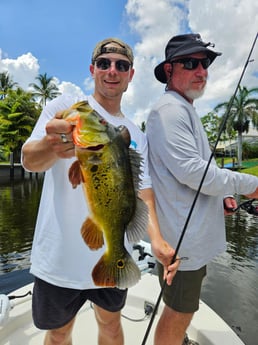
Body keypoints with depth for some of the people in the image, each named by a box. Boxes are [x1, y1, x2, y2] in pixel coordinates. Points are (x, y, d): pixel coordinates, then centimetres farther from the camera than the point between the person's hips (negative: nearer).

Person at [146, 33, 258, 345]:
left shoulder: (185, 111, 17)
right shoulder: (169, 109, -16)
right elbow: (191, 170, -25)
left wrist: (222, 194, 10)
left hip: (194, 233, 11)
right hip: (184, 236, -11)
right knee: (179, 312, 7)